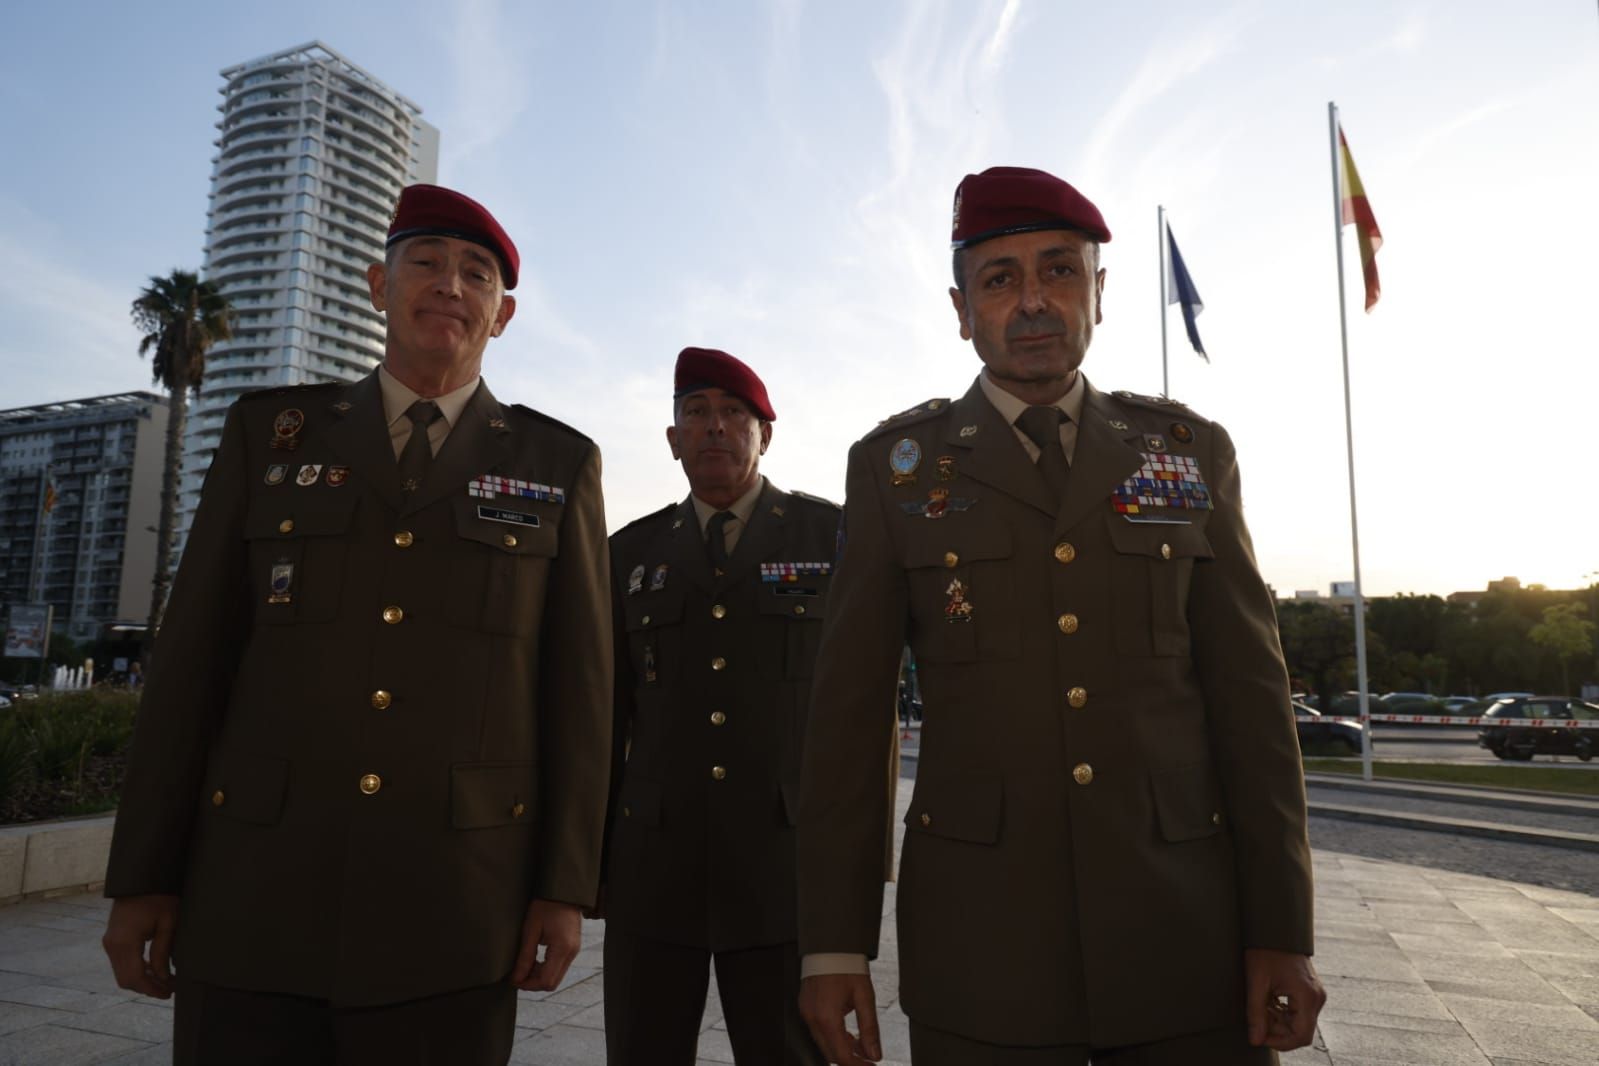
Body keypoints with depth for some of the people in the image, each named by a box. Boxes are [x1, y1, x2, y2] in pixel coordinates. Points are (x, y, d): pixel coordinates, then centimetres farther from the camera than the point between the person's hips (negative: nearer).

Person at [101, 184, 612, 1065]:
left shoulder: (558, 466, 4)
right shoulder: (270, 432, 8)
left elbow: (578, 681, 0)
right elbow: (193, 657, 6)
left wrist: (566, 886, -4)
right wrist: (142, 875, 3)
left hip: (452, 902, -1)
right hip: (256, 893, 1)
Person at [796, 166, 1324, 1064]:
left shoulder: (1191, 454, 5)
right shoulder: (897, 466, 0)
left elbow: (1249, 689, 3)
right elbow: (847, 706, -2)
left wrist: (1281, 928, -2)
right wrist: (834, 942, -4)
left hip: (1185, 928, 2)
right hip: (980, 931, -1)